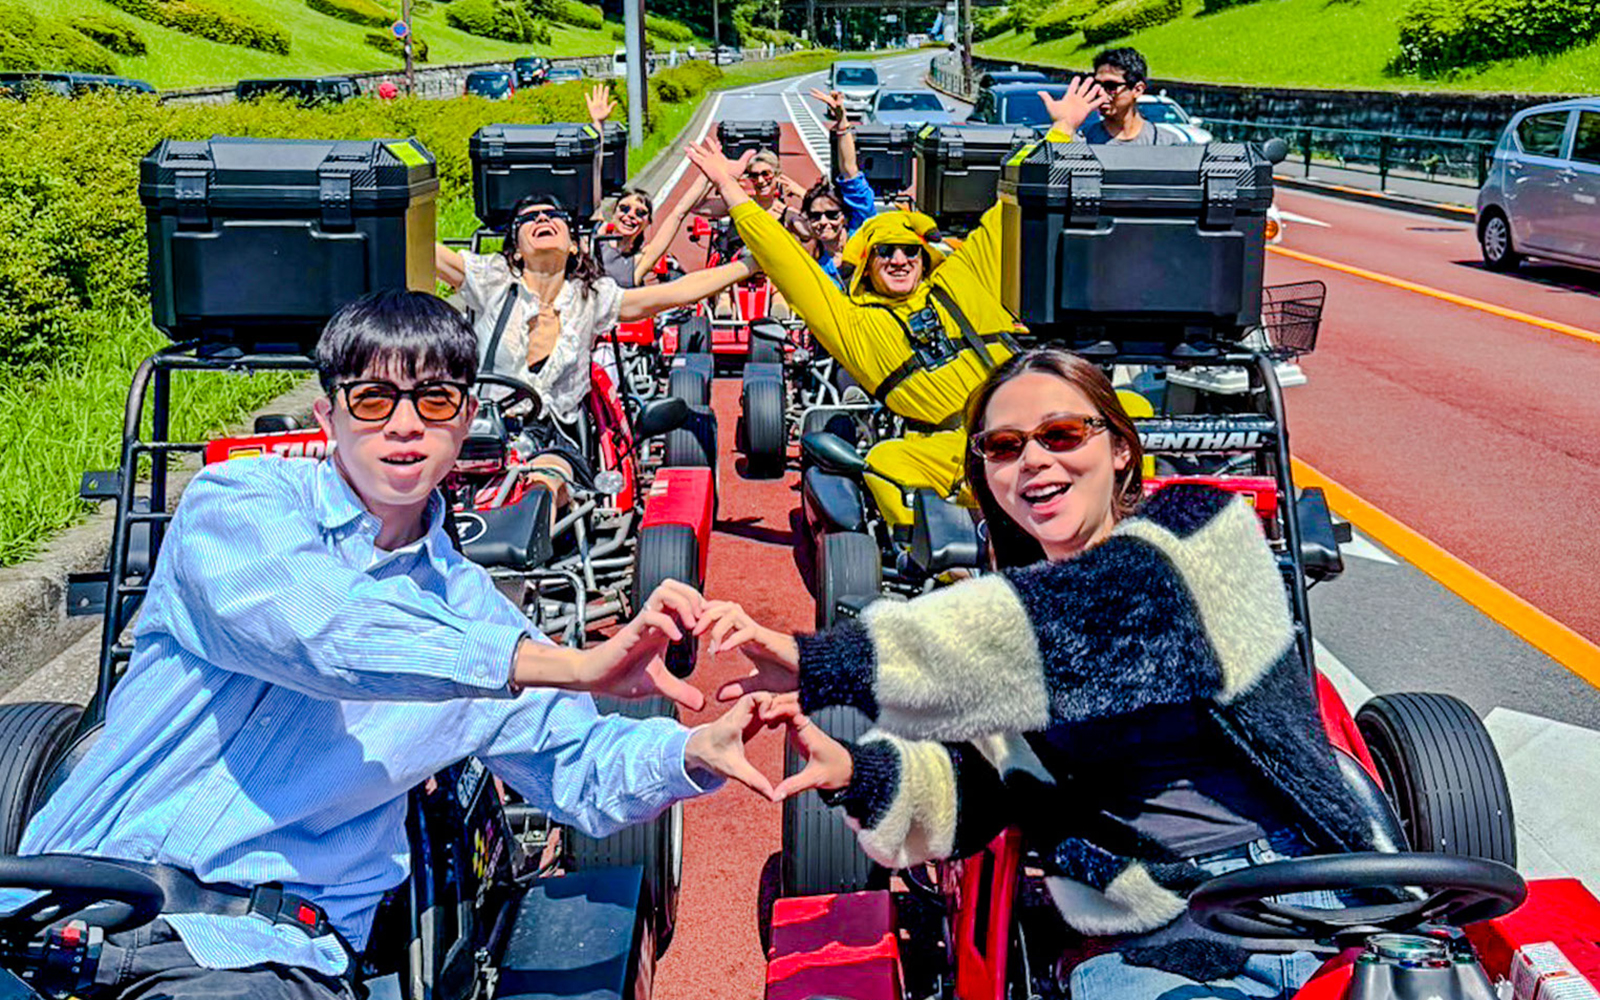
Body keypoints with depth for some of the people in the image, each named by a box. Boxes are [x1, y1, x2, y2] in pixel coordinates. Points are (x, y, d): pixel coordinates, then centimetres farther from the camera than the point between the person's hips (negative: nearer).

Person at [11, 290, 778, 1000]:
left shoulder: (468, 609, 14)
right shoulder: (237, 502, 0)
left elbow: (582, 770, 18)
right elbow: (312, 632, -20)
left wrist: (698, 751, -6)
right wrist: (572, 666, -22)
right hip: (79, 885, -2)